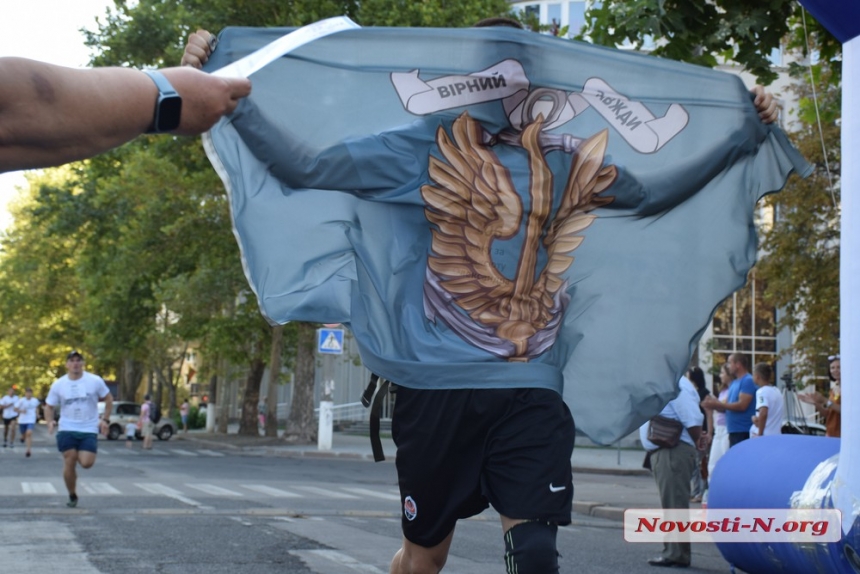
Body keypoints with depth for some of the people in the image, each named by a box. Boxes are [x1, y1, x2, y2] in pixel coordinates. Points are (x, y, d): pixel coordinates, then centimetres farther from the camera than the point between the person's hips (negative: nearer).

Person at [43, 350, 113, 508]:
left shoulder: (95, 381, -5)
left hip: (89, 430, -1)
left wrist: (106, 419, -1)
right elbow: (49, 406, 8)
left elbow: (109, 399, 7)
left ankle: (80, 456, 23)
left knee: (86, 463, -14)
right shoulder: (58, 384, -1)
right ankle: (72, 496, 16)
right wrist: (50, 422, -11)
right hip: (67, 430, 1)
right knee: (69, 465, -4)